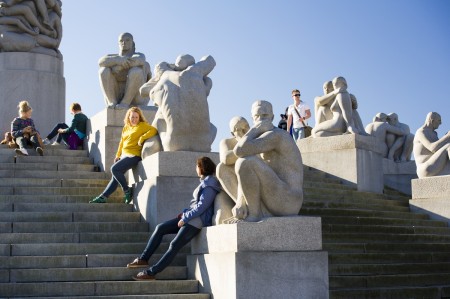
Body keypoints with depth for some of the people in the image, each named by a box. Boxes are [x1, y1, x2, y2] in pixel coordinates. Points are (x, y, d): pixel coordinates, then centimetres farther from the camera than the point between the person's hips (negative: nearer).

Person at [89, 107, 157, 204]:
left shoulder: (142, 125, -3)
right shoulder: (126, 127, 18)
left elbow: (153, 130, -18)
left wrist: (142, 138, -26)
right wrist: (118, 155, 20)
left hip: (134, 155, -7)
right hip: (124, 155, 7)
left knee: (114, 169, -21)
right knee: (116, 176, 5)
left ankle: (127, 190, -9)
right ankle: (103, 197, 7)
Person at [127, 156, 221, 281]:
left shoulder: (209, 186, -13)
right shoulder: (205, 182, 17)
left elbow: (201, 206, -20)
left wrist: (185, 218, -16)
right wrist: (185, 212, 9)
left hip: (198, 221, -10)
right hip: (190, 217, 10)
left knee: (174, 245, -15)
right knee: (160, 228, 2)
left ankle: (151, 272, -15)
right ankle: (143, 259, 2)